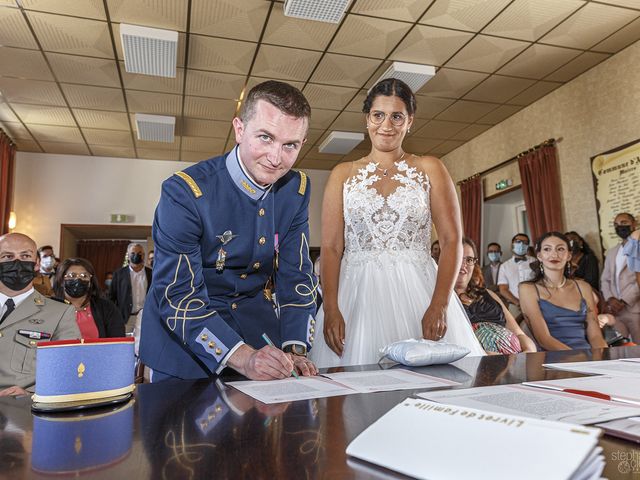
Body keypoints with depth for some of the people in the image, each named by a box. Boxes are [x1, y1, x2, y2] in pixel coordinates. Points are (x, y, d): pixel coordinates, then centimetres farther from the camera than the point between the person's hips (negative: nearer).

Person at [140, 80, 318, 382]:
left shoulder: (296, 189, -7)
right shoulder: (184, 192, -22)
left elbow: (296, 276, -3)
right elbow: (177, 296, -23)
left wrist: (295, 350, -14)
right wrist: (243, 357, -32)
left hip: (259, 328, 4)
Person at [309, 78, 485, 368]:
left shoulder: (429, 169, 8)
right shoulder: (343, 174, 10)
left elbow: (452, 241, 1)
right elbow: (330, 248, 2)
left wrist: (439, 305, -12)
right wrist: (330, 310, -11)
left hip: (418, 292, 0)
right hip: (357, 294, 1)